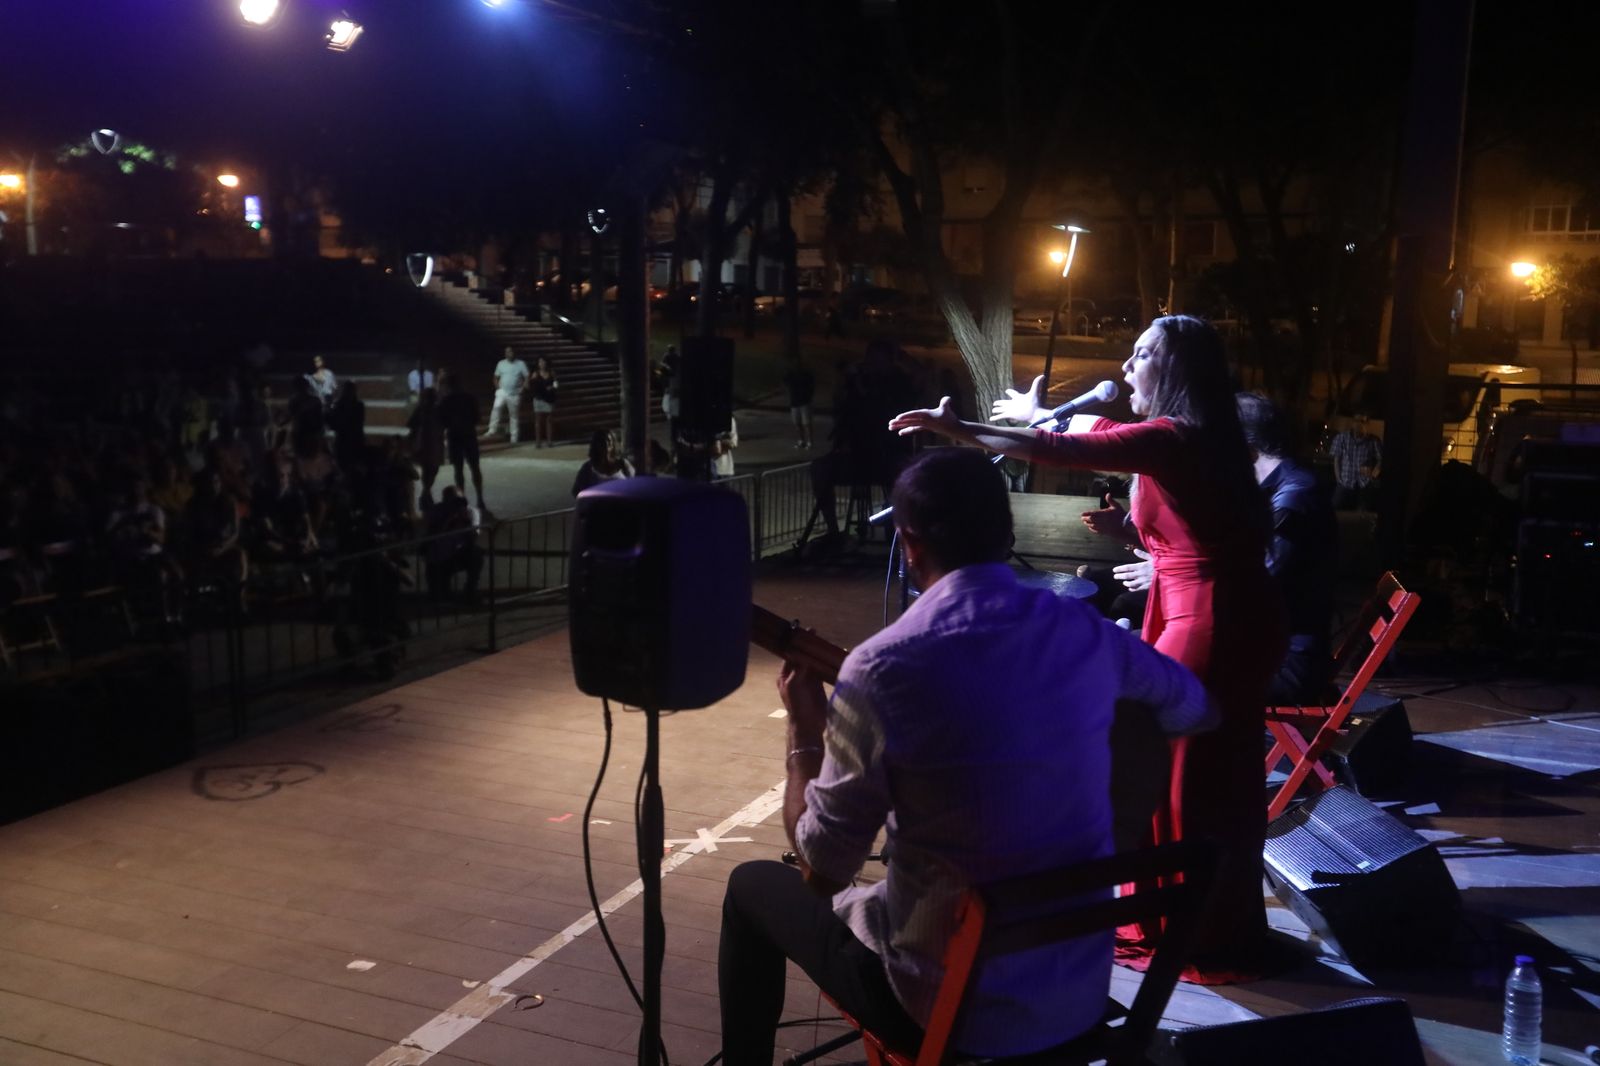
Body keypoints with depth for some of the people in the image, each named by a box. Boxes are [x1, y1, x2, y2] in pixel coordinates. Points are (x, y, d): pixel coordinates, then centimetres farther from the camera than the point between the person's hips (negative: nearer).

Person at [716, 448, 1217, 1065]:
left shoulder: (882, 668, -21)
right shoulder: (1087, 635, -6)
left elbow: (821, 869, -12)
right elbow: (1198, 709, 16)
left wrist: (804, 732, 2)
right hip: (1084, 993, 5)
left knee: (752, 885, 19)